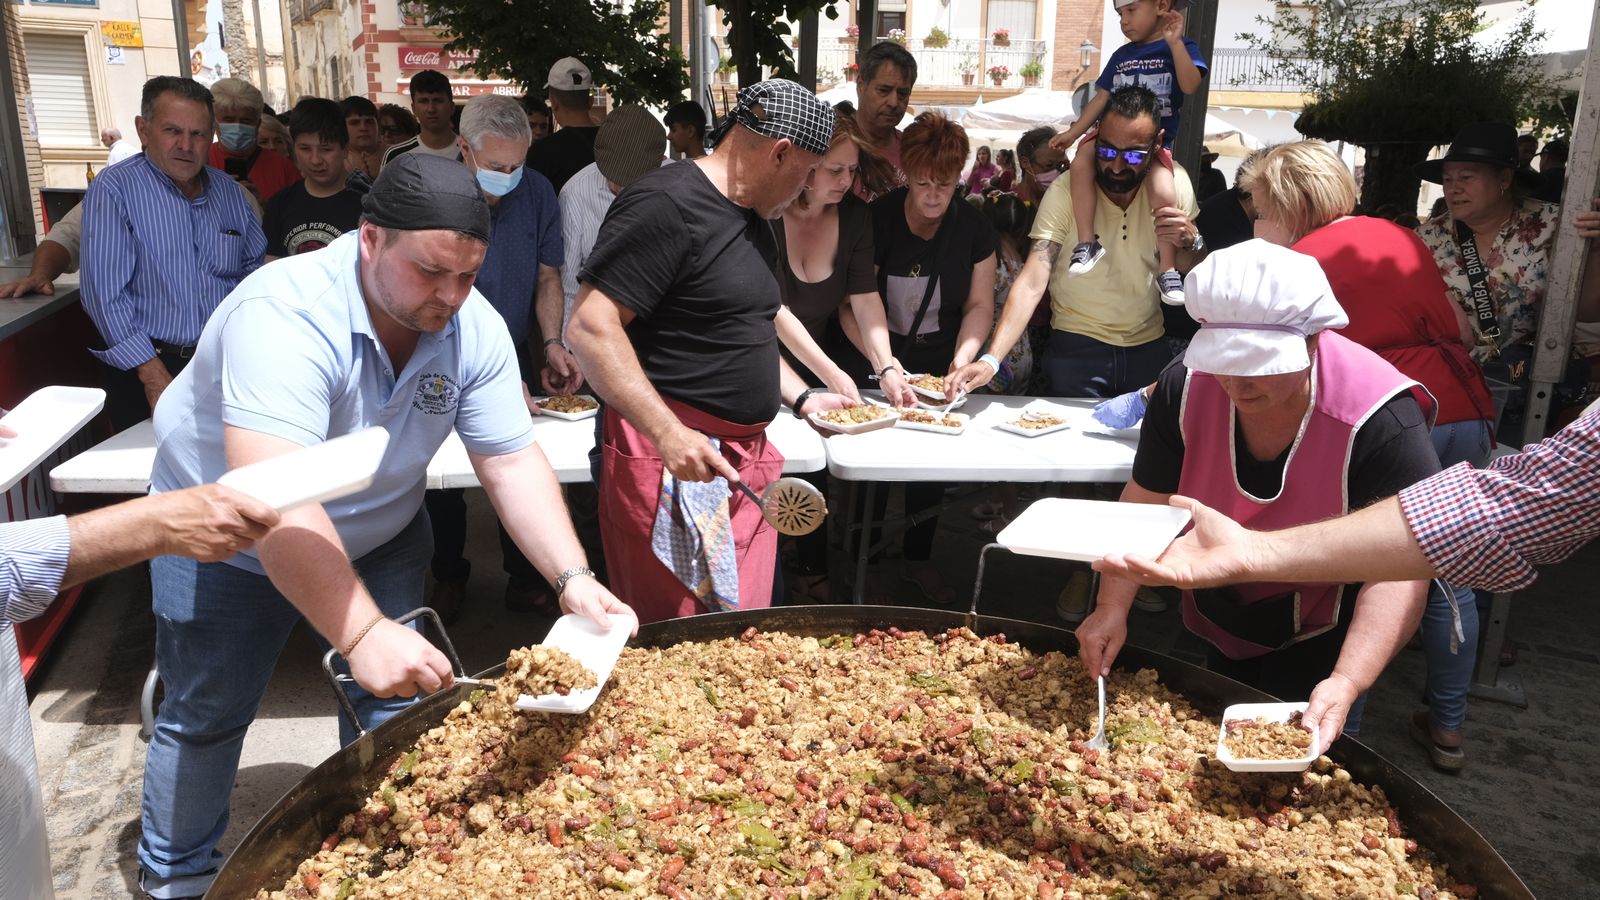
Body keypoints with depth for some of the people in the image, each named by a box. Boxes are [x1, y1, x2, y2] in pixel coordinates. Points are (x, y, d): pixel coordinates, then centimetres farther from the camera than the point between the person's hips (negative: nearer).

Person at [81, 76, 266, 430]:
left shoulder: (230, 191, 9)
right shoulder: (114, 189, -7)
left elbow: (253, 266, 19)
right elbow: (105, 294, -13)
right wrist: (154, 376, -19)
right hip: (147, 370, -4)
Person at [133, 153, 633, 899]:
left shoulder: (475, 329, -20)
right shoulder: (285, 315, -37)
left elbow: (512, 464, -18)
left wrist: (573, 579, -30)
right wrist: (361, 632, -51)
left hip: (379, 531, 4)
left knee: (390, 700, 7)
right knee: (205, 717, 9)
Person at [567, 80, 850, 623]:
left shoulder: (752, 221, 16)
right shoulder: (666, 205, -14)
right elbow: (589, 329, -21)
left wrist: (802, 399, 18)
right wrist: (668, 432, -27)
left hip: (745, 456, 9)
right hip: (673, 457, -9)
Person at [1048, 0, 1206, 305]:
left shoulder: (1180, 47, 2)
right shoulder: (1121, 55, 16)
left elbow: (1190, 86, -16)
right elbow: (1102, 98, 19)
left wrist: (1175, 43, -22)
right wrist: (1074, 132, 14)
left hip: (1156, 142, -4)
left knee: (1165, 193, -27)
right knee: (1080, 164, -27)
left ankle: (1168, 269, -14)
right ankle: (1087, 243, -25)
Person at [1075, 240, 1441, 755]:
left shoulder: (1381, 421, -32)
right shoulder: (1187, 388, -21)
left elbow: (1397, 571, -33)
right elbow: (1144, 502, -12)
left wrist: (1346, 684, -46)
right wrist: (1113, 607, -22)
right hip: (1218, 633, 4)